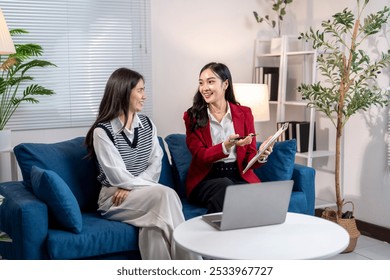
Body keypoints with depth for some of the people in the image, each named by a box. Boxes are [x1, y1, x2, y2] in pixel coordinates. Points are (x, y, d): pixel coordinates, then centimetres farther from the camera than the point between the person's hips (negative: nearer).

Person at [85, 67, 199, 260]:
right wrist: (155, 187, -14)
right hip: (114, 198, -5)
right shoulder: (102, 131, -9)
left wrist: (131, 187, -14)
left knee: (156, 223, -31)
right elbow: (118, 176, -14)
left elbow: (156, 163, 1)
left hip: (145, 194, 5)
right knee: (166, 194, -30)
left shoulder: (147, 124, 10)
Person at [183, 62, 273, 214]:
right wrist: (226, 146, -23)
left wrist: (261, 156, -17)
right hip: (206, 180, -2)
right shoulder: (192, 116, 4)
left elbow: (249, 158, 8)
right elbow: (200, 157, -5)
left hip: (240, 177, 2)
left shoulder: (244, 113, 9)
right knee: (225, 186, -36)